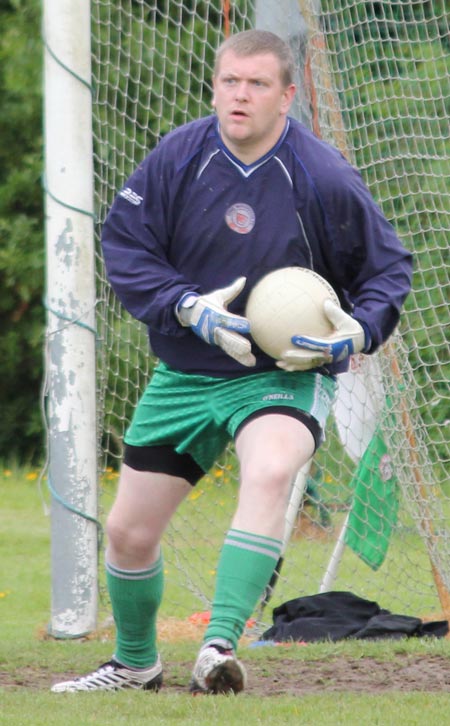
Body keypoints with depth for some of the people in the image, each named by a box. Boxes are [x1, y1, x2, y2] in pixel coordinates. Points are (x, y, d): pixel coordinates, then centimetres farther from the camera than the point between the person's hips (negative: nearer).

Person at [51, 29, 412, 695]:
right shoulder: (178, 158, -7)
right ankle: (135, 663, 37)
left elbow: (388, 267, -1)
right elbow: (123, 245, -4)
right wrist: (191, 308, -19)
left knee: (270, 472, -37)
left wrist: (358, 331, -20)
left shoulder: (324, 178, -13)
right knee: (128, 533, 8)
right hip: (185, 377, 4)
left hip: (286, 374, -4)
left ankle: (220, 647, -43)